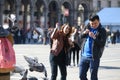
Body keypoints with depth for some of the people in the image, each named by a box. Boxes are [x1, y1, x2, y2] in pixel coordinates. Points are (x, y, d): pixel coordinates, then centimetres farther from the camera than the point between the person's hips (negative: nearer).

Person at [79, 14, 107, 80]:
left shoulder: (102, 30, -6)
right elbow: (81, 37, 16)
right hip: (84, 56, 5)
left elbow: (102, 44, -14)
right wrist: (84, 33, -6)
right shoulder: (88, 27, 9)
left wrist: (94, 37, -27)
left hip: (94, 57, -5)